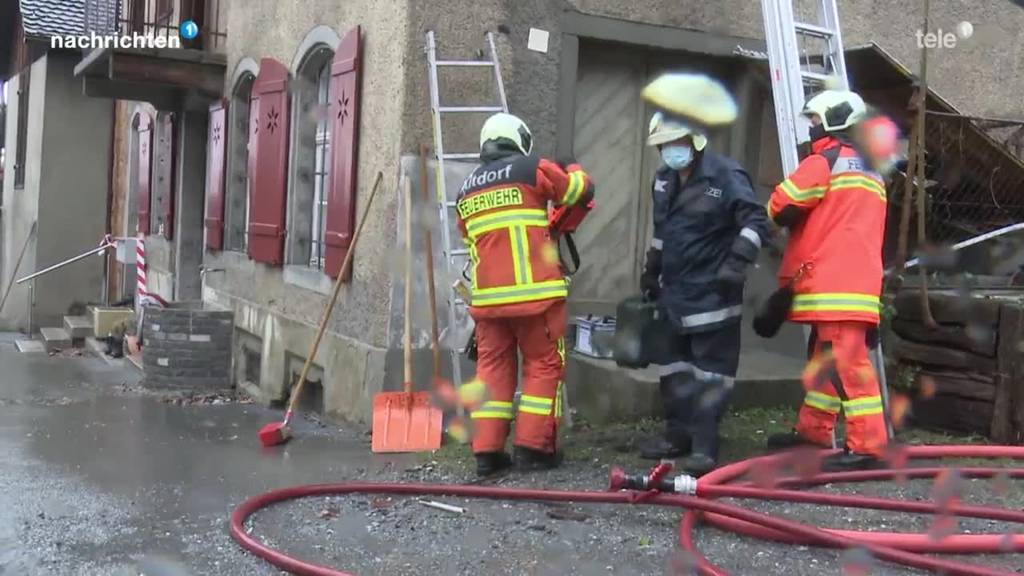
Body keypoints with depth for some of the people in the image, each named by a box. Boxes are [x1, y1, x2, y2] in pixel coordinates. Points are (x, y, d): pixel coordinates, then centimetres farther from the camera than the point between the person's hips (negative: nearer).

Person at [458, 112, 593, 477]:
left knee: (493, 365, 11)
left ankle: (486, 450, 9)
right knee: (544, 365, 6)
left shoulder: (466, 191, 17)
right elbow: (582, 190, 10)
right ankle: (533, 446, 6)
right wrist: (572, 168, 32)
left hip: (487, 295, 5)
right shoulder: (532, 169, 0)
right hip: (534, 291, -5)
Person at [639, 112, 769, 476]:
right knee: (673, 366, 16)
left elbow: (756, 222, -19)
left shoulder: (725, 175, -13)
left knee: (710, 371, -5)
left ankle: (705, 445, 1)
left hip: (712, 295, -8)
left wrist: (737, 261, -32)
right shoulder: (664, 179, 12)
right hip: (672, 294, 8)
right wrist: (651, 272, 28)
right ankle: (678, 434, 29)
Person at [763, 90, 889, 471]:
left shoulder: (825, 161, -5)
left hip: (833, 281, -10)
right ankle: (813, 429, 26)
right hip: (860, 278, 10)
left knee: (846, 361, -11)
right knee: (825, 356, 17)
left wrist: (786, 218, 14)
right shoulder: (870, 169, 23)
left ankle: (867, 444, -13)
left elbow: (782, 206, -9)